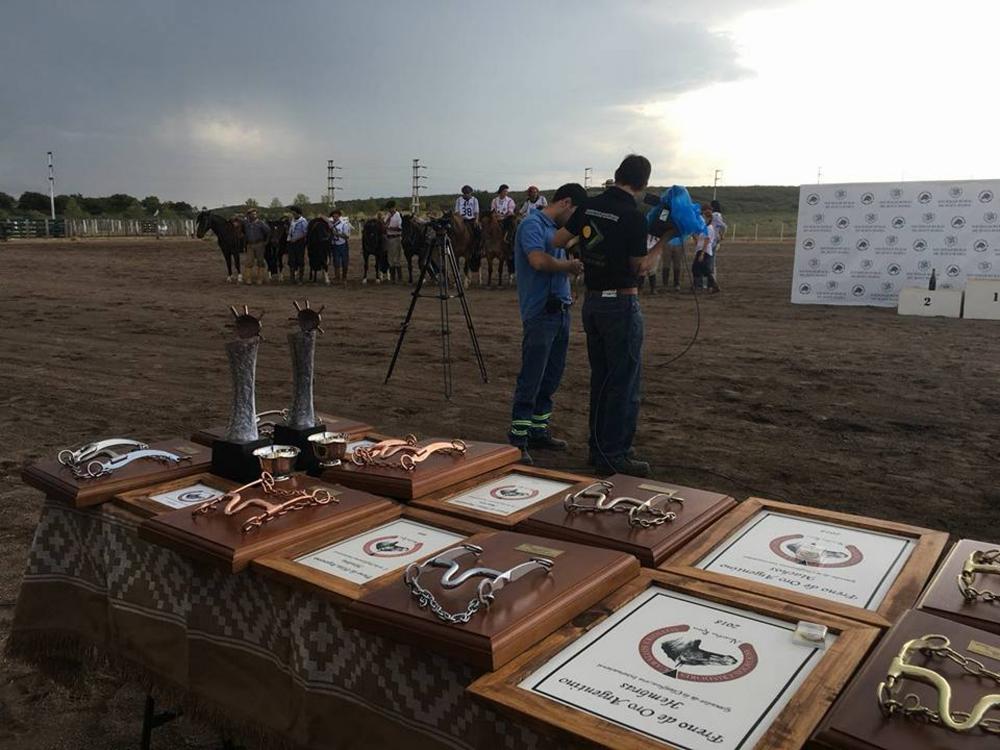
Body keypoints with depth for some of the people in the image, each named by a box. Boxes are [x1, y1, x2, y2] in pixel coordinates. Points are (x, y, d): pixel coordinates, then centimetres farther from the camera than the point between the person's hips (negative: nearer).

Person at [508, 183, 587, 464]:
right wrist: (570, 265, -10)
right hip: (540, 312, -9)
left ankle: (539, 431, 23)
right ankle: (517, 441, -1)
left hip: (560, 311, 9)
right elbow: (539, 260, -24)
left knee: (551, 378, 13)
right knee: (530, 381, -7)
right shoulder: (532, 224, -9)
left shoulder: (556, 228, 19)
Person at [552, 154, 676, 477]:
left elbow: (557, 240, 9)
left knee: (601, 378, 15)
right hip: (621, 304, -7)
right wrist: (664, 239, 1)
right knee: (625, 381, 1)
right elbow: (641, 267, -10)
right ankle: (614, 455, 5)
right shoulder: (634, 216, -14)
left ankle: (599, 448, 23)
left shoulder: (590, 206, 4)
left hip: (592, 301, 7)